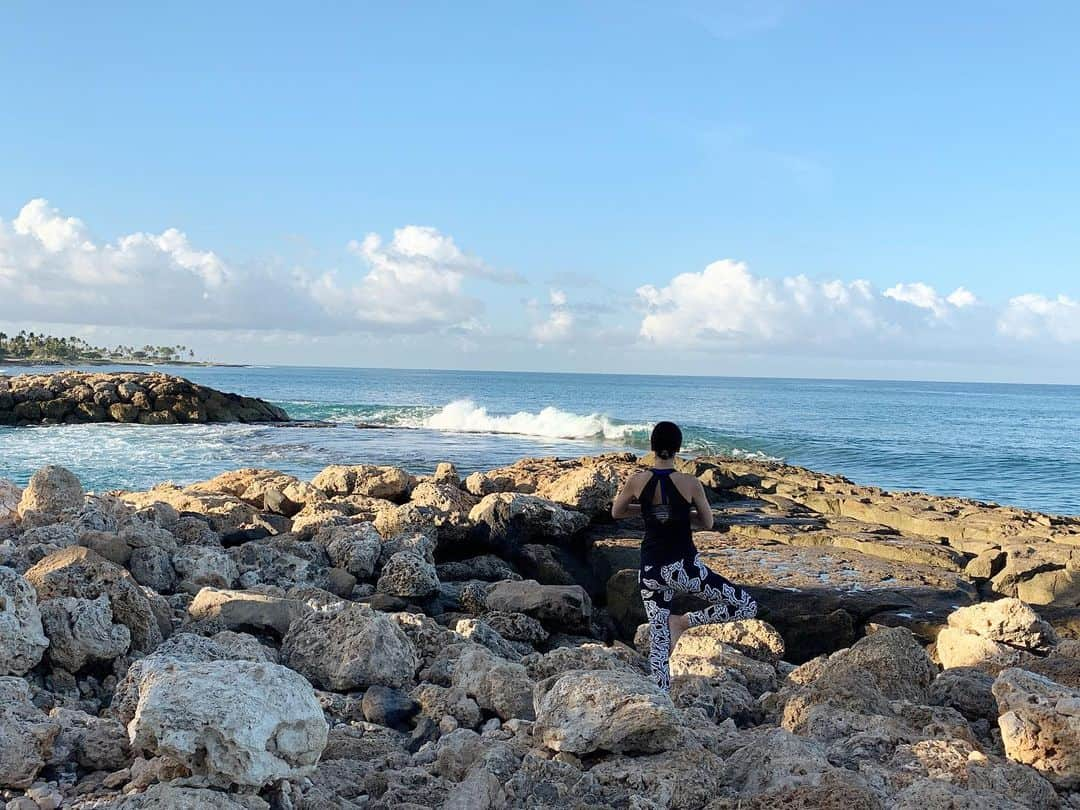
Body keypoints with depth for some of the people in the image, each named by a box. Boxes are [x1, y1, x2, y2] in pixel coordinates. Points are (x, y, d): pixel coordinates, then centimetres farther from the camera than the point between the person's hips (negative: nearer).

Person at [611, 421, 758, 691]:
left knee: (658, 640, 14)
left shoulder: (637, 481, -4)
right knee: (747, 606, 8)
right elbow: (708, 523, 4)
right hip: (683, 567, -4)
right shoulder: (690, 484, -10)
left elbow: (616, 512, 13)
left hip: (650, 571, 4)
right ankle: (683, 621, 1)